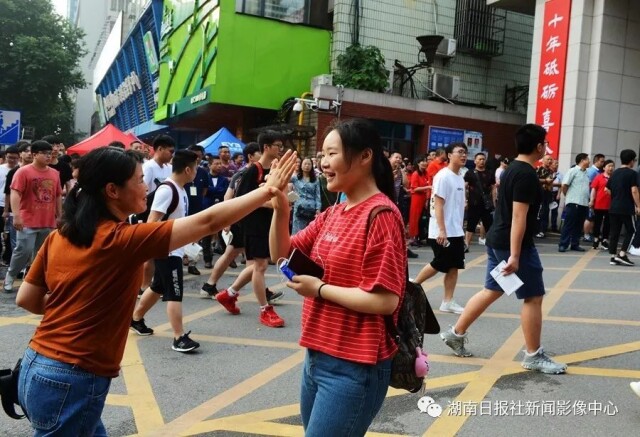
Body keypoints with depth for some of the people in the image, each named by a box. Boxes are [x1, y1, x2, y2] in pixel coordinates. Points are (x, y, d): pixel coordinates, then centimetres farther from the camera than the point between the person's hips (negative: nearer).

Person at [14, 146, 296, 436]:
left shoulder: (59, 237, 3)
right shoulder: (123, 239, -18)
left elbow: (26, 300, 9)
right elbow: (208, 222, -19)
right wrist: (267, 190, -14)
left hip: (36, 369, 7)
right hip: (70, 383, -7)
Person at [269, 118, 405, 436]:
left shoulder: (381, 215, -17)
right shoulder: (333, 213, 8)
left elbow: (385, 301, -22)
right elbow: (282, 255, 10)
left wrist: (319, 288, -14)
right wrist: (280, 209, -6)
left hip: (353, 368, -8)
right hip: (317, 357, 8)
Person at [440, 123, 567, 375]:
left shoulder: (512, 169, 13)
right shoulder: (527, 175, -17)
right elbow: (518, 217, -23)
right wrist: (515, 255, -25)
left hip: (497, 240, 10)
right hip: (515, 244, -10)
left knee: (492, 291, 15)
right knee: (533, 297, 1)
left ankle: (456, 333, 20)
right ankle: (533, 356, 11)